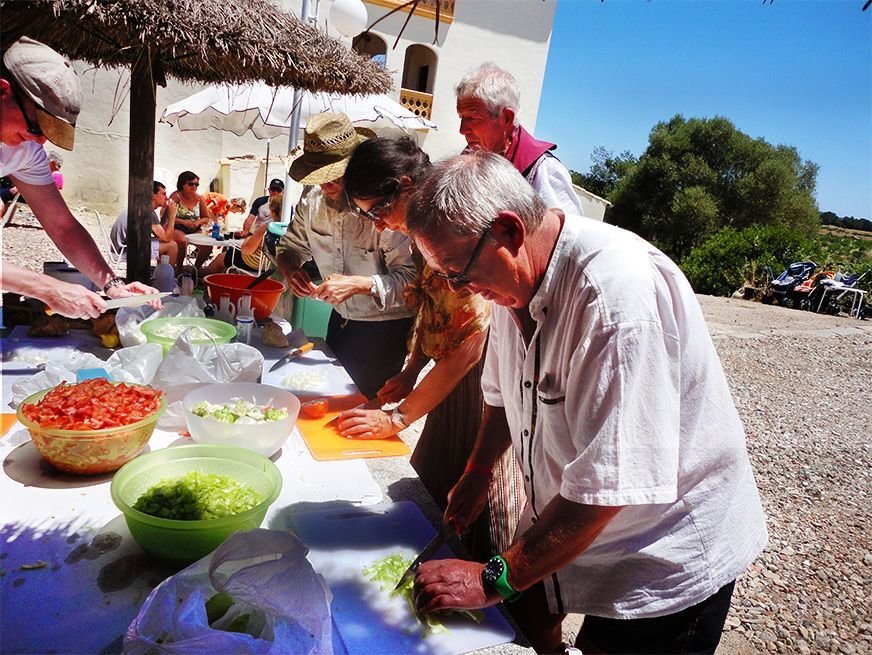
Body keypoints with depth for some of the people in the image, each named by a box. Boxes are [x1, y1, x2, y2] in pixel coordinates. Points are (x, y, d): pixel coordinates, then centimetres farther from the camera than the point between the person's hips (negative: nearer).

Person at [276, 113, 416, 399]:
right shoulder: (313, 198, -5)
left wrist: (359, 284, -38)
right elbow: (291, 244, 10)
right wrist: (291, 268, -12)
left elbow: (412, 277, -28)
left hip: (385, 329, -6)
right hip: (341, 318, 7)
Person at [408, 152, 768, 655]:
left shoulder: (618, 288, -33)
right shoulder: (516, 278, -5)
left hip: (668, 560, -7)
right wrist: (478, 471, 4)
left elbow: (611, 481, -33)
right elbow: (504, 393, 13)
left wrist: (495, 579, -25)